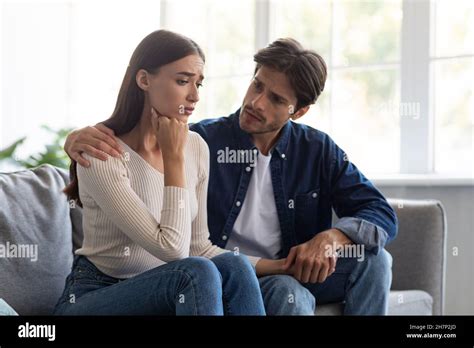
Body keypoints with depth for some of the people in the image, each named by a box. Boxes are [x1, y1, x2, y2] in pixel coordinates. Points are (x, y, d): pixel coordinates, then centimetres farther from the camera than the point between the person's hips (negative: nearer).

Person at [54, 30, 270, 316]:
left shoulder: (196, 147, 3)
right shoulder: (101, 155, -18)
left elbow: (198, 247, 8)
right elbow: (173, 249, -22)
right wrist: (174, 157, -19)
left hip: (164, 291, 6)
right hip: (94, 297, -5)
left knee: (235, 266, -24)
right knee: (197, 272, -32)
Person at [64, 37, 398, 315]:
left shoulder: (319, 150, 2)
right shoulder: (204, 139, -5)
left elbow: (382, 215, -3)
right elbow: (130, 139, 1)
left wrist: (333, 237, -25)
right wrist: (80, 137, -23)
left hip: (294, 271, 4)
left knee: (374, 258, -19)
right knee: (290, 294, -35)